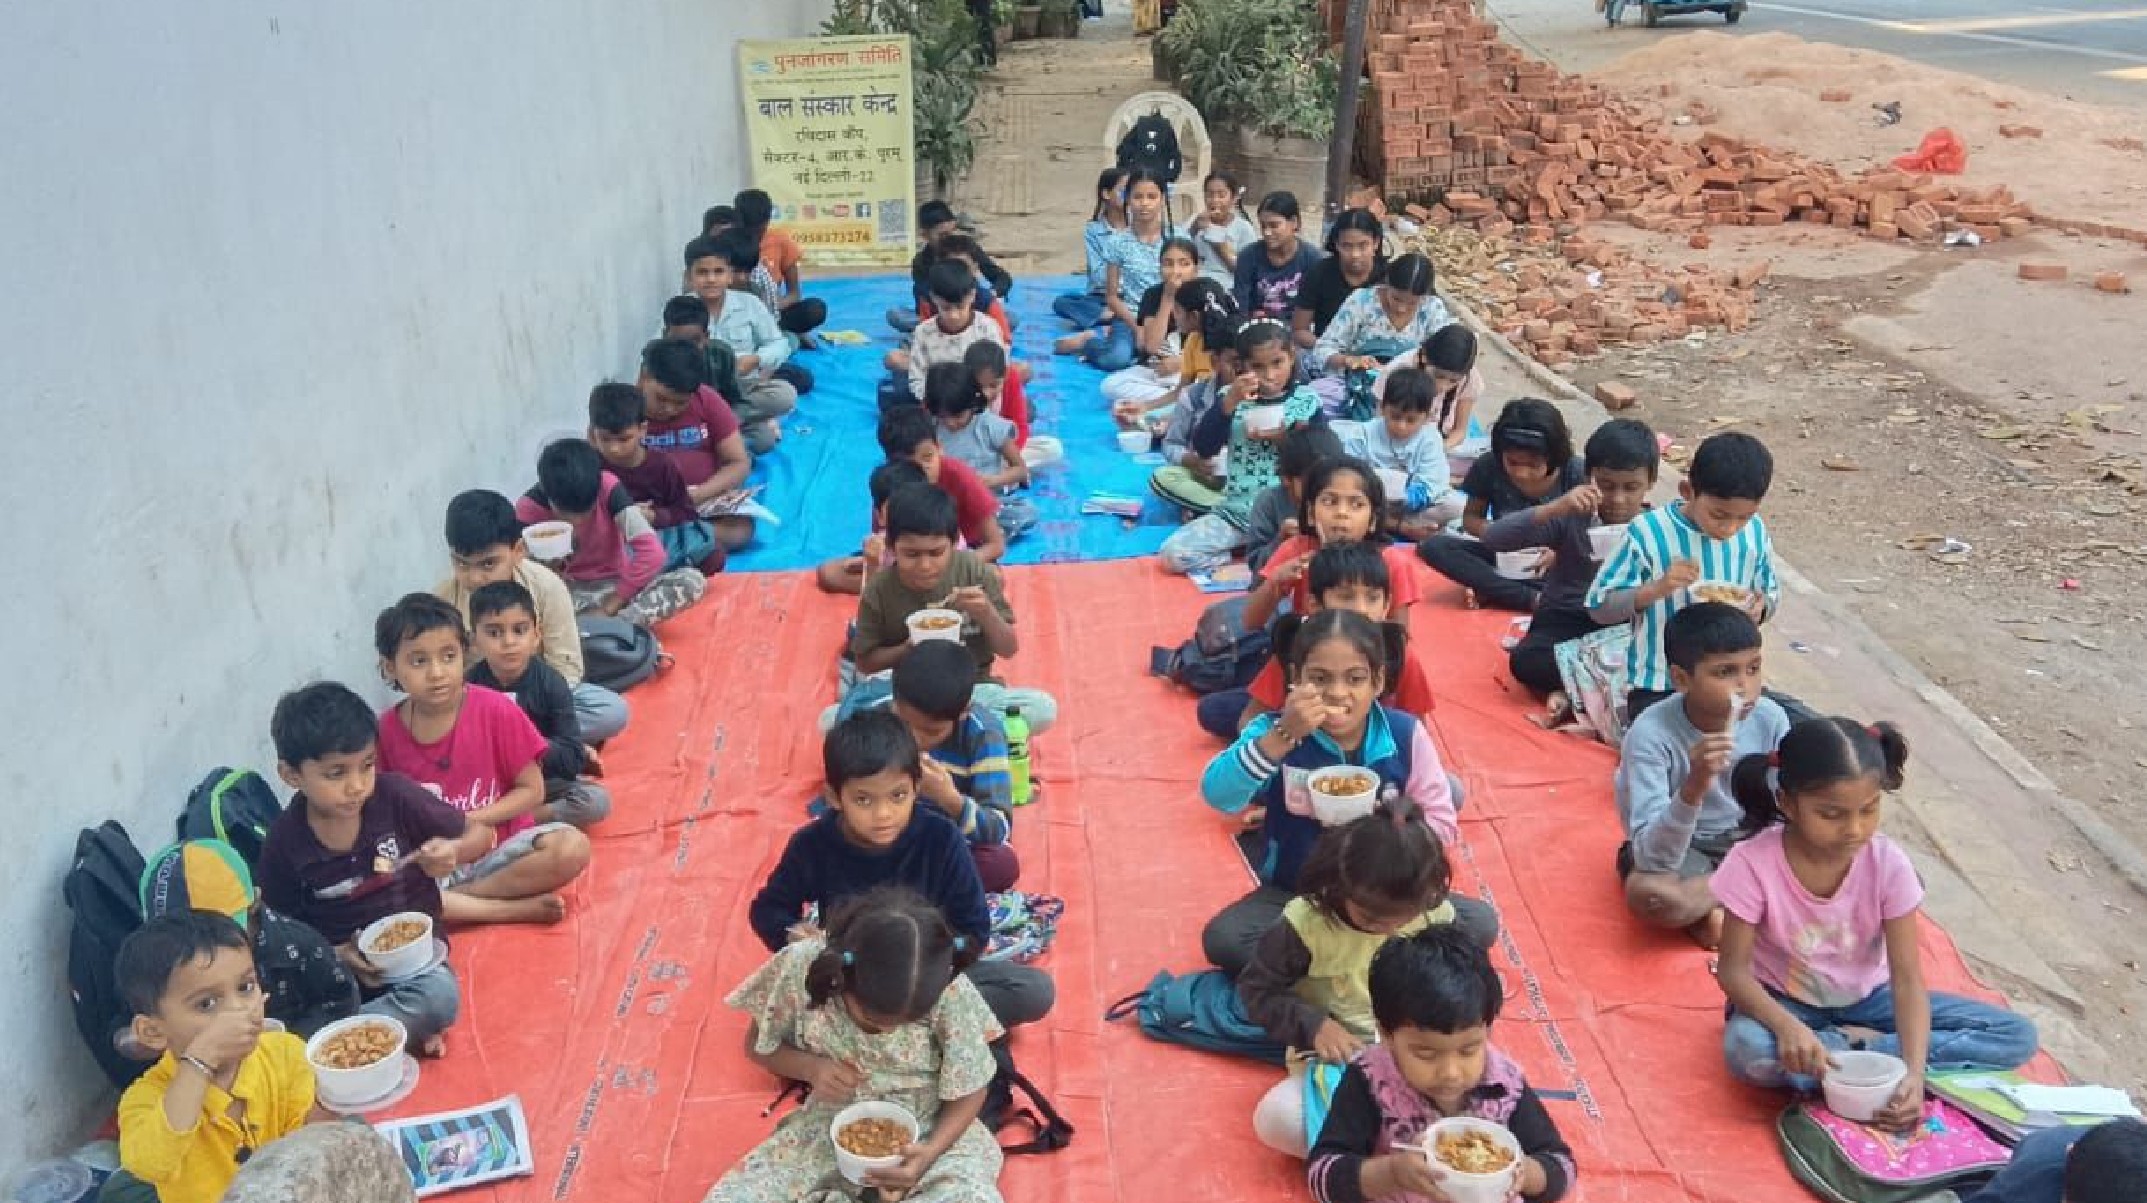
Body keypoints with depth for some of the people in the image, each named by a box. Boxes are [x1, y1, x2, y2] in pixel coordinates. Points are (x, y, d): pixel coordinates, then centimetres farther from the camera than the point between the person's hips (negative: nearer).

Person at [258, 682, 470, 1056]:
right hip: (336, 962, 2)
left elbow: (480, 834, 1)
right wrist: (336, 955, -15)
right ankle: (406, 1031, -17)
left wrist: (453, 851, -22)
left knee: (439, 997, -34)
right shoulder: (284, 840, -7)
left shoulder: (394, 795, -10)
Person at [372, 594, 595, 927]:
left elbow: (532, 790, -6)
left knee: (571, 847, -29)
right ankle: (515, 908, -22)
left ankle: (451, 902, -16)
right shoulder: (385, 731, -5)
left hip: (501, 847, -1)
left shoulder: (496, 710, -11)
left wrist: (468, 820, -16)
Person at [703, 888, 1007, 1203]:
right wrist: (812, 1068, -20)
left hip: (929, 1130, -2)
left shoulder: (950, 992, -25)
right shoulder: (800, 968, -22)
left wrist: (930, 1153, -27)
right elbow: (757, 1045, -1)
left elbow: (968, 1092, -10)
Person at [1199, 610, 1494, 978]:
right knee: (1221, 939, -28)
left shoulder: (1405, 735, -10)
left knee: (1480, 923, -19)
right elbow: (1217, 796, -31)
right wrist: (1283, 736, -41)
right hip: (1296, 893, -1)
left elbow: (1441, 824, -6)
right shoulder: (1275, 731, -15)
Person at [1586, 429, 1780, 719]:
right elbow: (1598, 606, -13)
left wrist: (1760, 607, -11)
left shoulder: (1755, 532, -2)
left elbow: (1771, 592, 13)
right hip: (1657, 688, -4)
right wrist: (1656, 589, -29)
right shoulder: (1649, 533, -15)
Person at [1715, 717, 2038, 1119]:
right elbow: (1733, 969, -19)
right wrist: (1787, 1026, -39)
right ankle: (1870, 1046, -16)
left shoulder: (1888, 863, -18)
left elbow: (1907, 976, -18)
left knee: (2018, 1038, -12)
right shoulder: (1754, 863, -24)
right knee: (1747, 1050, -39)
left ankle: (1850, 1047, -17)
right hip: (1785, 1001, -3)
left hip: (1866, 998, 3)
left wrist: (1914, 1071, -34)